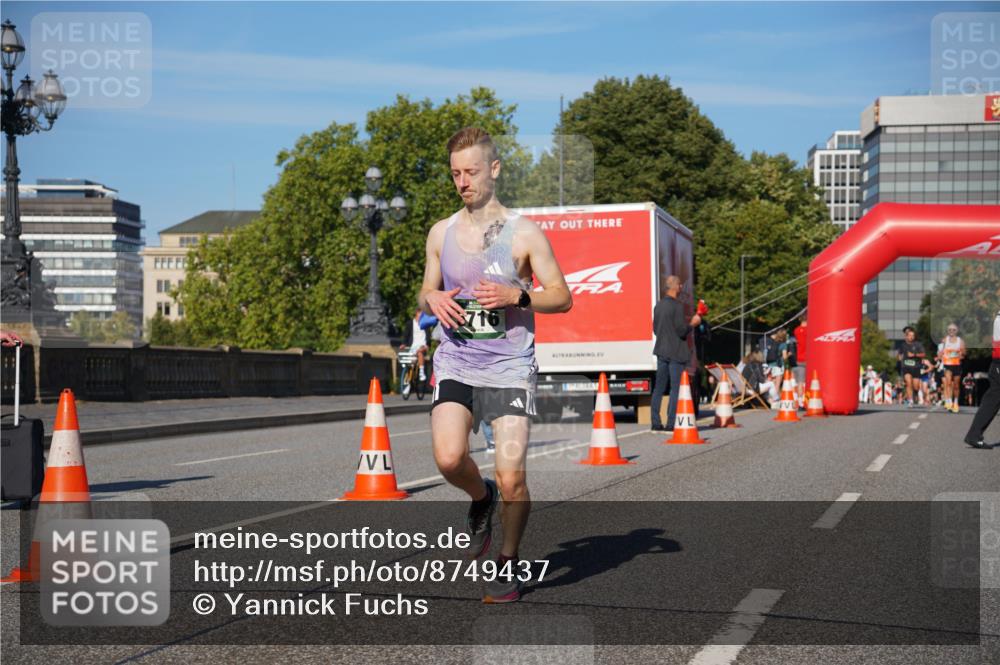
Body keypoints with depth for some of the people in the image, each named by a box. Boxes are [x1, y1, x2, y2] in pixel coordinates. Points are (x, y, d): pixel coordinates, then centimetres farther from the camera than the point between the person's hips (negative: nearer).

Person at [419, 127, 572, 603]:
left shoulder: (524, 234, -2)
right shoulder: (441, 233, 9)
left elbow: (562, 297, 0)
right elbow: (426, 293, 19)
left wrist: (516, 295, -18)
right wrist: (431, 300, -5)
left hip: (510, 368, -2)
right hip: (455, 364, 3)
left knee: (511, 477, -9)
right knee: (449, 459, -20)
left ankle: (508, 562, 16)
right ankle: (480, 499, 16)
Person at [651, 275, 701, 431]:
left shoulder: (658, 305, 9)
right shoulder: (677, 306, -15)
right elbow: (681, 331, -18)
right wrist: (692, 323, 0)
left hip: (661, 351, 7)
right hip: (676, 352, -7)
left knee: (659, 388, 10)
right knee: (676, 388, -2)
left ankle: (656, 423, 11)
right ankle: (671, 424, -4)